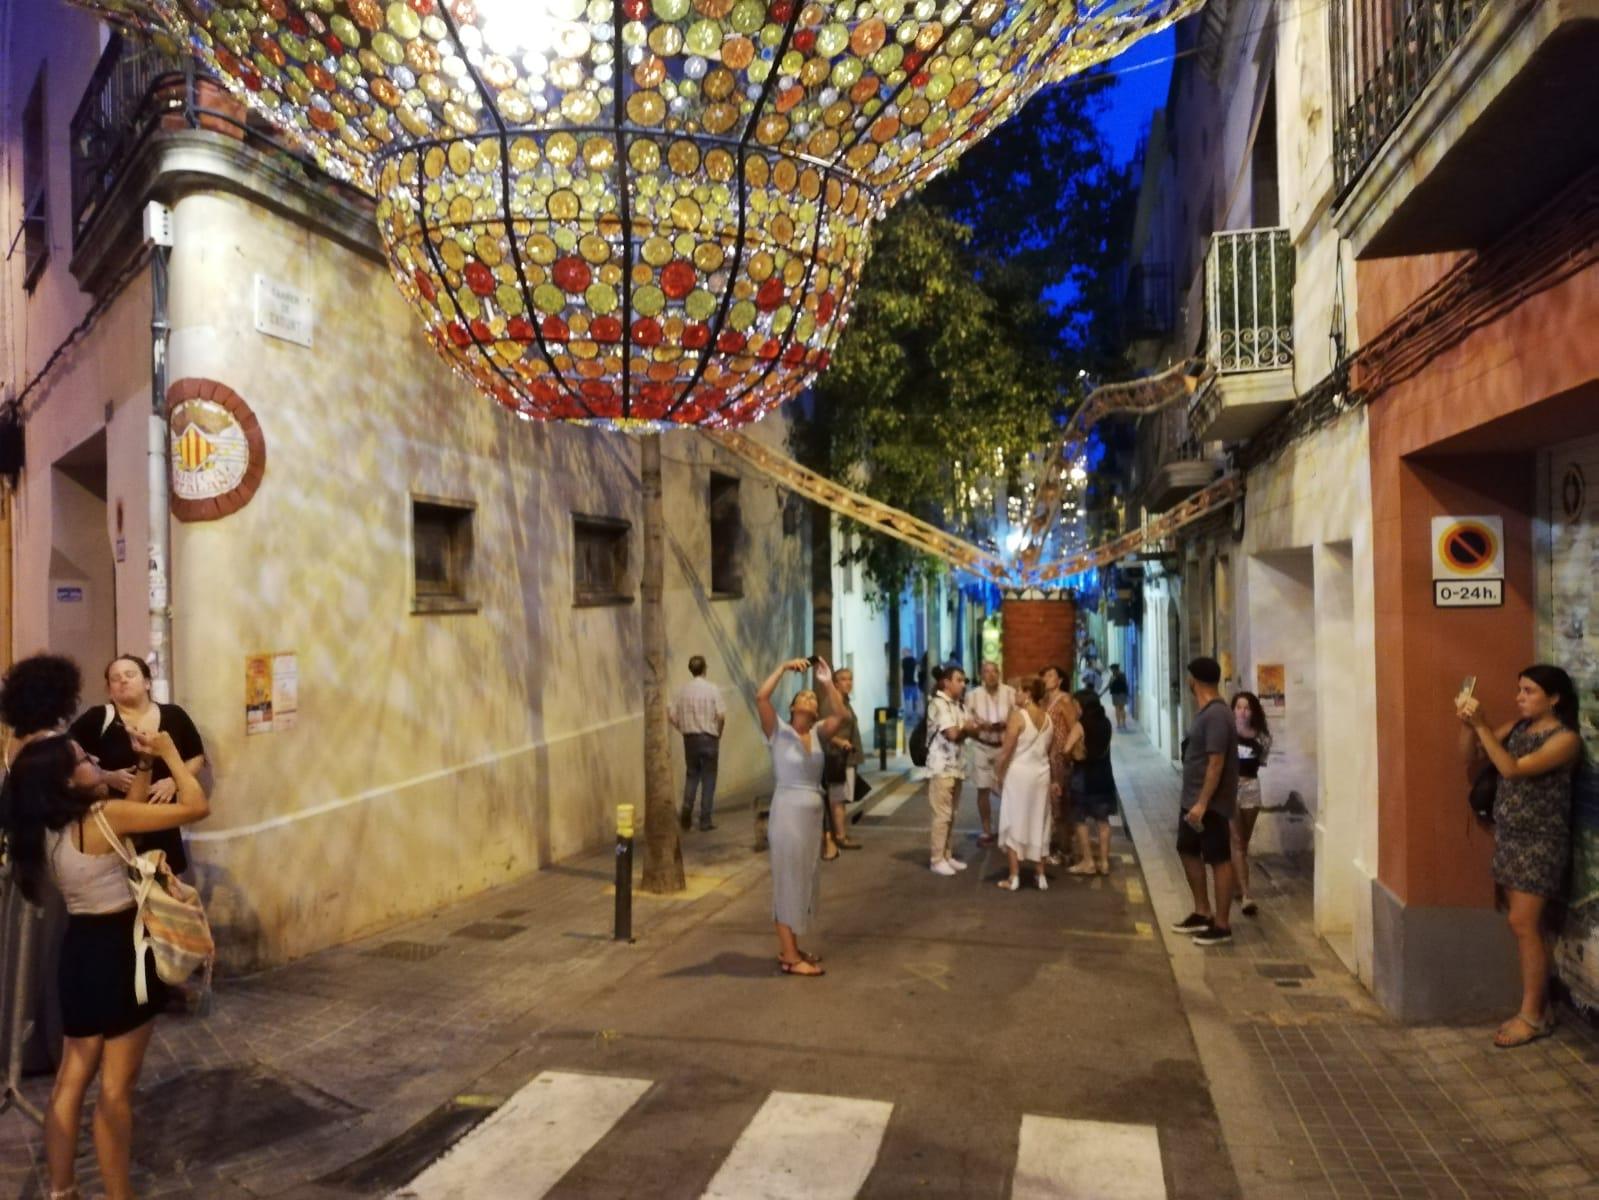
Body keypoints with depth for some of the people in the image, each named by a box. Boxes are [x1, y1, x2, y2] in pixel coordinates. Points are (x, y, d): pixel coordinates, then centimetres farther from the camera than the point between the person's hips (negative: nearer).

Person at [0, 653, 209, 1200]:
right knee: (116, 1089, 3)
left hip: (80, 948, 8)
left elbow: (128, 819, 15)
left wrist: (142, 767, 8)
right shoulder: (102, 816, -22)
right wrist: (168, 753, -12)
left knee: (72, 1076, 18)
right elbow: (195, 806, -23)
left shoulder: (44, 826, 3)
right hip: (121, 950, -8)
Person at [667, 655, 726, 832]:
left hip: (690, 738, 3)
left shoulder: (682, 690, 0)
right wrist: (718, 733, 4)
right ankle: (705, 821, 7)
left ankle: (686, 813, 1)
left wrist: (684, 729, 12)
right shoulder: (712, 689, -8)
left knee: (691, 775, 17)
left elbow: (671, 715, -2)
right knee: (708, 778, 5)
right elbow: (721, 715, -13)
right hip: (708, 738, -3)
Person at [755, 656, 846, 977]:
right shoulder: (779, 731, -6)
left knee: (803, 883, 14)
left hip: (813, 813, 6)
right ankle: (790, 957, 7)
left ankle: (790, 949, 26)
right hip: (788, 811, -6)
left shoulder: (818, 733, 7)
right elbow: (761, 697, -21)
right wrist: (784, 668, -19)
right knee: (788, 883, 0)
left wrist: (828, 683, -15)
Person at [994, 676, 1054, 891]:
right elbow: (1048, 749, 9)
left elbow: (1007, 750, -13)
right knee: (1038, 823, 13)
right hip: (1041, 773, 6)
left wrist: (998, 771, -2)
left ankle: (1014, 877, 4)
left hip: (1019, 773, -5)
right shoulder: (1048, 718, 5)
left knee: (1015, 822, 2)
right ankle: (1041, 875, 18)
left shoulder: (1018, 715, -14)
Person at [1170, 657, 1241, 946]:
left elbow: (1217, 763, -24)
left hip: (1211, 803, -10)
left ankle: (1222, 925, 8)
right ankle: (1203, 912, 30)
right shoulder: (1204, 711, 11)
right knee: (1188, 851, 18)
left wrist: (1202, 803, -25)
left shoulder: (1216, 715, -20)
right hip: (1193, 799, 10)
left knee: (1219, 860, 0)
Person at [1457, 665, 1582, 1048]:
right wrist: (1467, 723, -12)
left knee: (1524, 924, -6)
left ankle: (1532, 1016, 4)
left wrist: (1482, 724, -29)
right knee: (1526, 925, 11)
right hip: (1508, 837, 7)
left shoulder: (1565, 739, -14)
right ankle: (1538, 1007, 21)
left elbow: (1513, 769, -25)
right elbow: (1472, 758, 5)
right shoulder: (1516, 727, 7)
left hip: (1540, 842, -7)